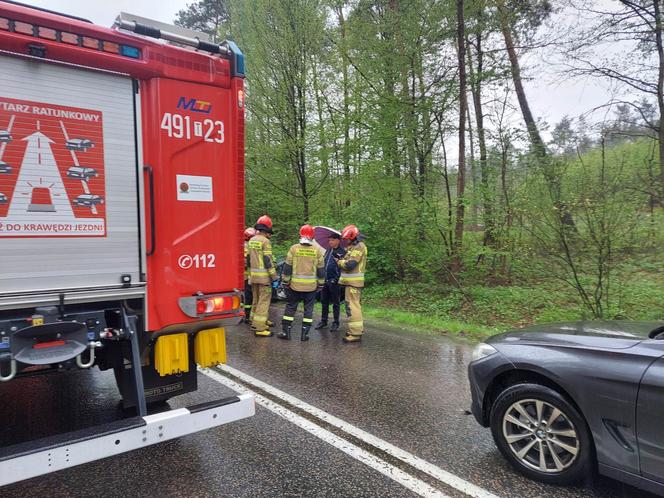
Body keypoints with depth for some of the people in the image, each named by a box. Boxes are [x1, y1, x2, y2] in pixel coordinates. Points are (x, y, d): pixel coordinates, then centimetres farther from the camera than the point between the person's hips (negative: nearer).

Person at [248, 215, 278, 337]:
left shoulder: (251, 240, 12)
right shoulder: (265, 241, -13)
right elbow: (268, 261, -16)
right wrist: (274, 277, -13)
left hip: (253, 276, 8)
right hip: (264, 276, -8)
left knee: (257, 299, 19)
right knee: (264, 301, -4)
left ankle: (256, 322, 29)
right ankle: (260, 328, -5)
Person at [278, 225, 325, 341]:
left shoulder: (294, 248, -5)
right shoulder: (316, 251, 0)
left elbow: (287, 267, -2)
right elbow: (321, 270, 5)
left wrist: (285, 282, 6)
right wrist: (320, 284, 14)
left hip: (295, 285, 0)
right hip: (311, 286, 1)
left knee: (290, 307, 10)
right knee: (308, 309, 9)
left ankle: (285, 332, 14)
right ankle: (305, 334, 10)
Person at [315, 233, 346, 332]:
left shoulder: (342, 252, -8)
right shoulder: (328, 251, 14)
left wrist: (336, 279, -17)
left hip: (334, 282, -7)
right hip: (325, 280, 7)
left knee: (335, 303, 4)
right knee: (324, 301, 13)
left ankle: (336, 323, 13)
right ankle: (323, 321, 25)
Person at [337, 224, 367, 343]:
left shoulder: (359, 247, -15)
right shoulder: (354, 246, 18)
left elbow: (349, 264, -21)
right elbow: (348, 260, 19)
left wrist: (339, 262, -6)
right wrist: (342, 260, 1)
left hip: (353, 281, -11)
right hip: (351, 281, 11)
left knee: (353, 305, -10)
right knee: (354, 304, 18)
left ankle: (355, 333, -9)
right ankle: (358, 328, 30)